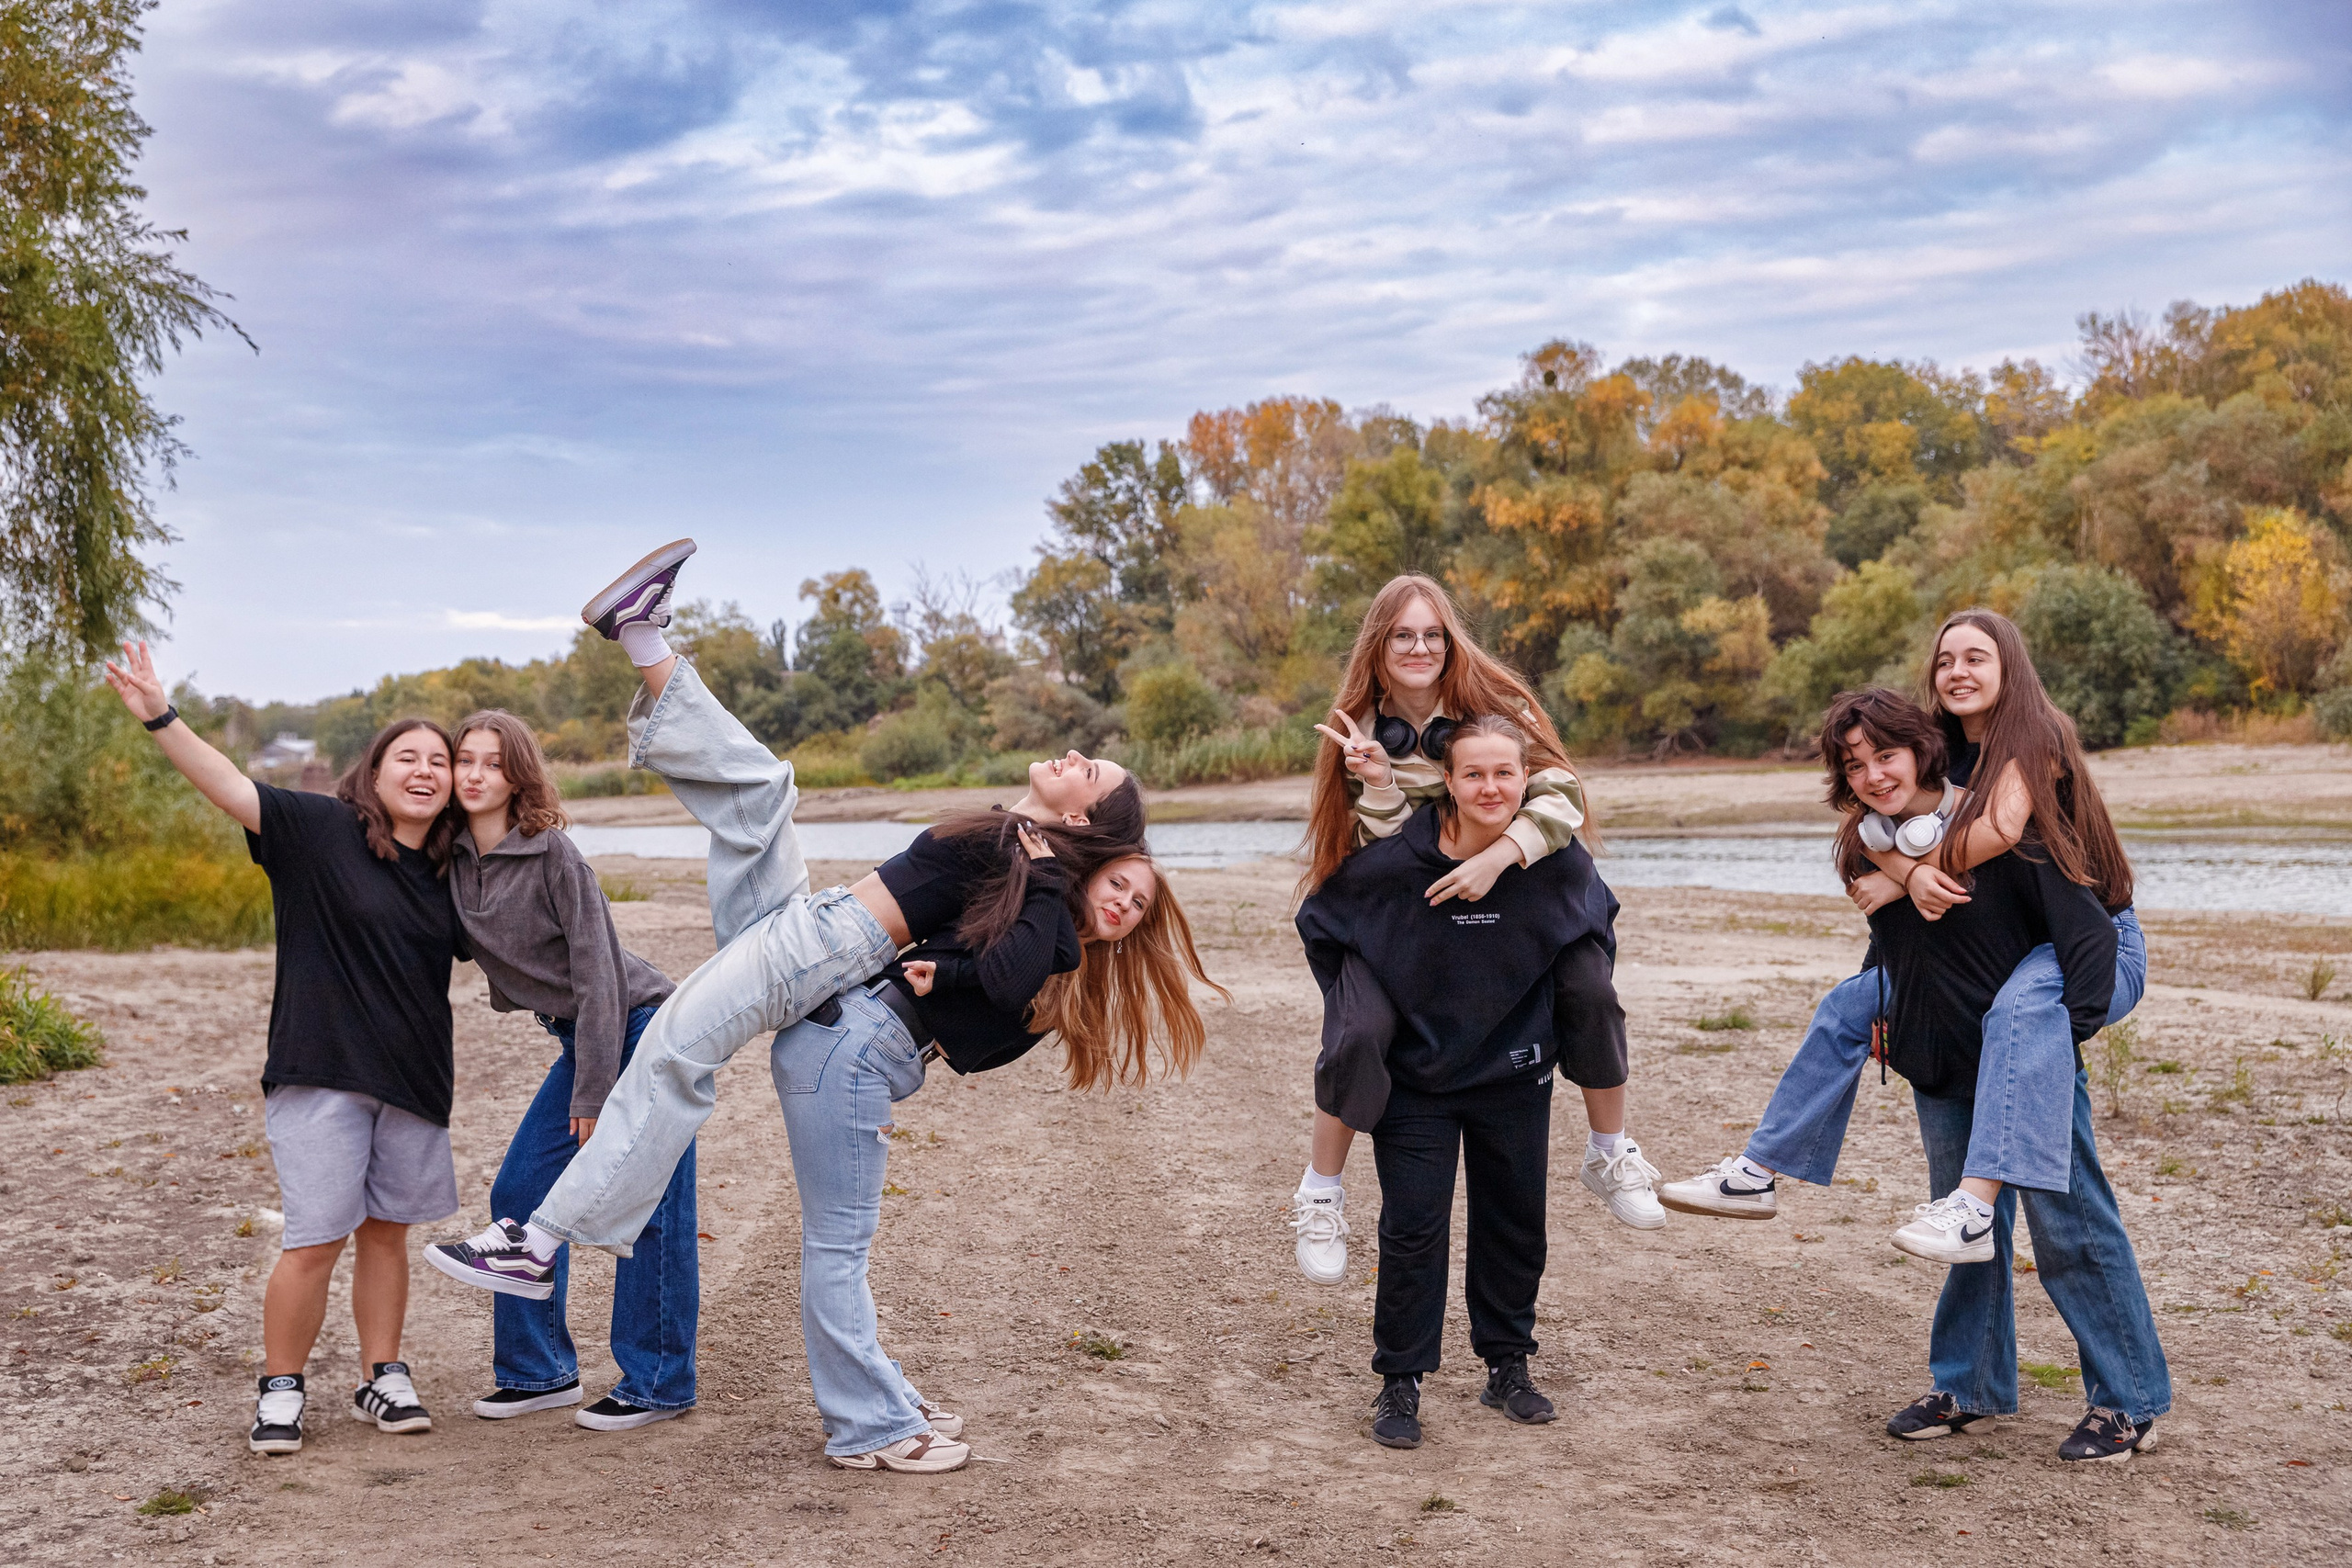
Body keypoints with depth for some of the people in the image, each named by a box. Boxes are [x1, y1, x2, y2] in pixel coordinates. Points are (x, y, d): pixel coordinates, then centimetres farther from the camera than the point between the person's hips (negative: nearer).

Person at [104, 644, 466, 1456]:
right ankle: (280, 1388, 13)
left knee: (385, 1231, 13)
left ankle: (382, 1379, 25)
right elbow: (232, 787, -16)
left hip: (412, 1082, 5)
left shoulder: (444, 873, 9)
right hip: (321, 1074, -4)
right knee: (315, 1241, -5)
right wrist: (161, 718, -29)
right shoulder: (321, 830, -5)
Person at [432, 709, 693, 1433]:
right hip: (580, 1040, 8)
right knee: (520, 1191, 4)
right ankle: (541, 1370, 16)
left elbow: (596, 972, -19)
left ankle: (658, 1383, 6)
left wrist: (594, 1094, -18)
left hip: (643, 1029, -7)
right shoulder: (455, 858, 2)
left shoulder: (553, 855, -18)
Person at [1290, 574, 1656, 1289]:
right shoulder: (1362, 727, -11)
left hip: (1505, 892, 0)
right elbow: (1382, 848, -12)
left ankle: (1610, 1156, 12)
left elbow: (1562, 794, -25)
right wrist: (1376, 783, -32)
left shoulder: (1494, 703, -16)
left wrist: (1496, 857, -40)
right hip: (1397, 914, 0)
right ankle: (1319, 1196, 5)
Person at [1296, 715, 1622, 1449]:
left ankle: (1508, 1367, 30)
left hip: (1515, 1076, 3)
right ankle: (1400, 1383, 13)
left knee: (1515, 1221, 12)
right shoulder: (1395, 864, -21)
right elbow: (1318, 923, -3)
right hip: (1415, 1078, -3)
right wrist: (1360, 1012, -2)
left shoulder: (1558, 863, -13)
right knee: (1414, 1227, -2)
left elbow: (1593, 927, 10)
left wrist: (1582, 1010, 6)